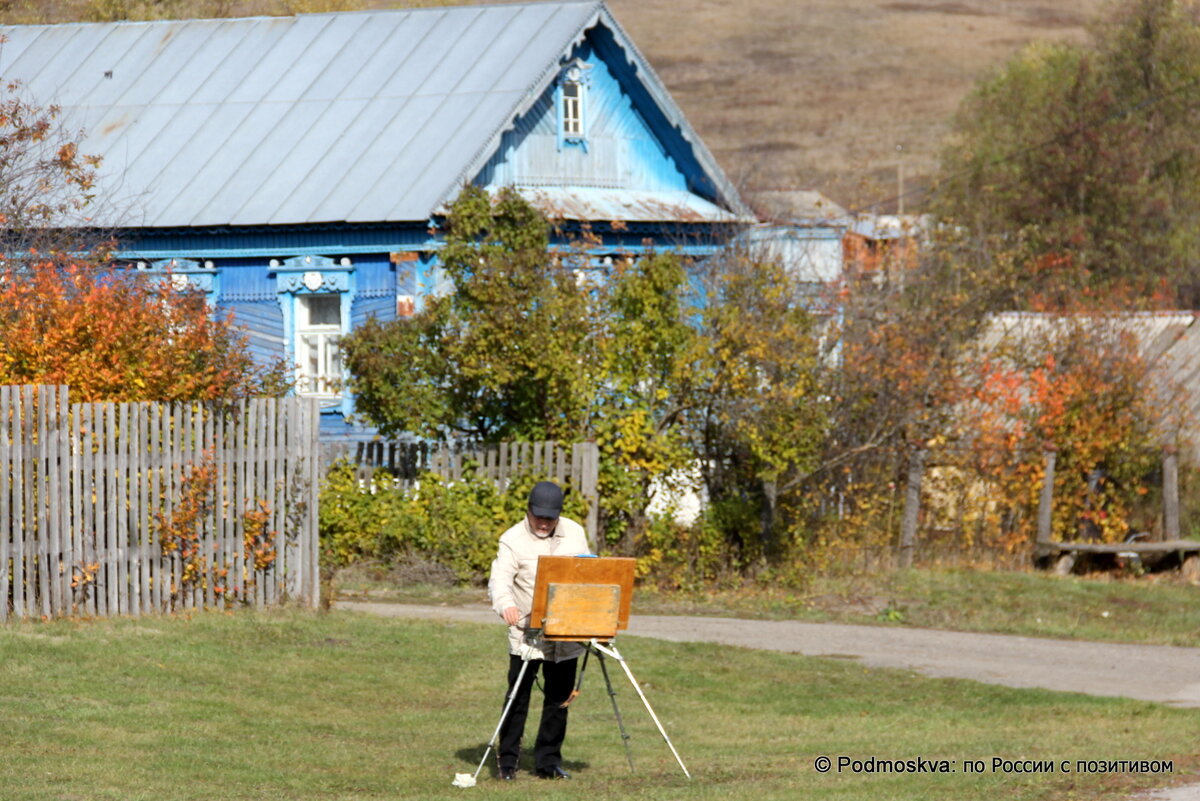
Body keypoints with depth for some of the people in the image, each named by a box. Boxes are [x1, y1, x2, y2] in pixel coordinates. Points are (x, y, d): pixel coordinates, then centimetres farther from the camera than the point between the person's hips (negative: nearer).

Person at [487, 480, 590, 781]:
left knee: (559, 697, 7)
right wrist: (506, 605, -41)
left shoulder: (574, 533, 6)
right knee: (518, 696, -3)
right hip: (526, 631, -4)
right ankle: (507, 761, 5)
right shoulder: (513, 540, -8)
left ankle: (548, 761, 16)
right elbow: (499, 580, -20)